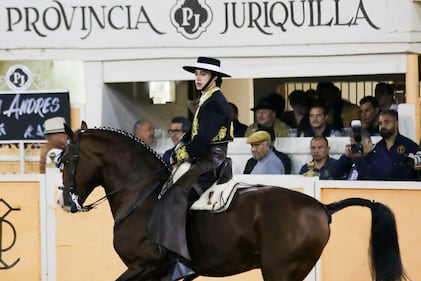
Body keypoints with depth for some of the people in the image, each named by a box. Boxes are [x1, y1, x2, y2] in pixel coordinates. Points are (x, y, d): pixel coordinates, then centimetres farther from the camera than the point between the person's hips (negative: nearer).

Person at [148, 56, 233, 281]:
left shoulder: (215, 103, -14)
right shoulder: (207, 101, 18)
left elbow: (203, 140, -21)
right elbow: (193, 133, 20)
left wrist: (182, 154, -10)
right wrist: (180, 149, 4)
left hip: (210, 163, -11)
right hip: (202, 161, 11)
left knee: (175, 197, -22)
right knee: (169, 192, 10)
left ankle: (180, 260, -28)